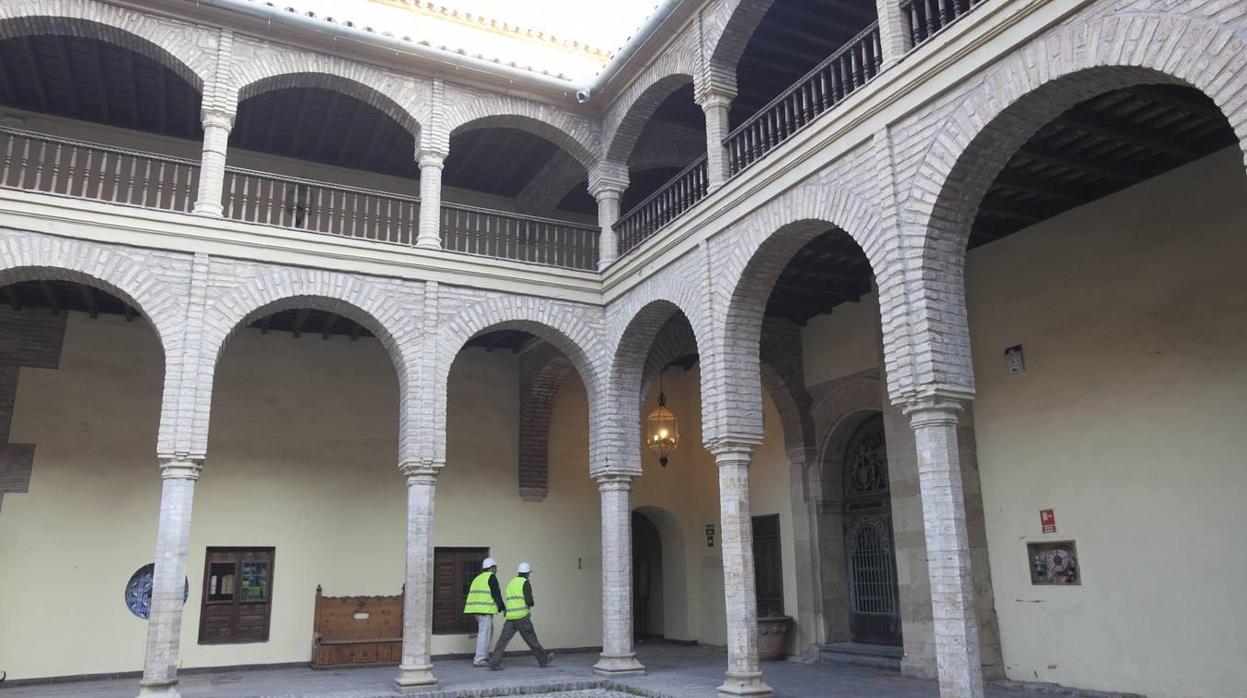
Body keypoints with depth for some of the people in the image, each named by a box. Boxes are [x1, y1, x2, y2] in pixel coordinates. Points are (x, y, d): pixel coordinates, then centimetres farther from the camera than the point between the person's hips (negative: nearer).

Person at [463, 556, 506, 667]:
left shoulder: (478, 578, 22)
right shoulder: (491, 577, -5)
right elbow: (496, 594, -10)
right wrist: (502, 607, -2)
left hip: (476, 608, 9)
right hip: (485, 609, -9)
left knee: (489, 632, 16)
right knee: (485, 633, -6)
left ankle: (484, 656, 17)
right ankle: (479, 660, -7)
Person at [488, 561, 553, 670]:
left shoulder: (511, 582, 18)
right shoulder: (525, 582, -5)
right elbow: (529, 600, -14)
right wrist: (532, 604, 9)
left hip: (510, 617, 6)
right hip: (522, 616, -6)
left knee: (503, 639, 0)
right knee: (531, 639, 6)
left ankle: (494, 662, -10)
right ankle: (543, 660, 18)